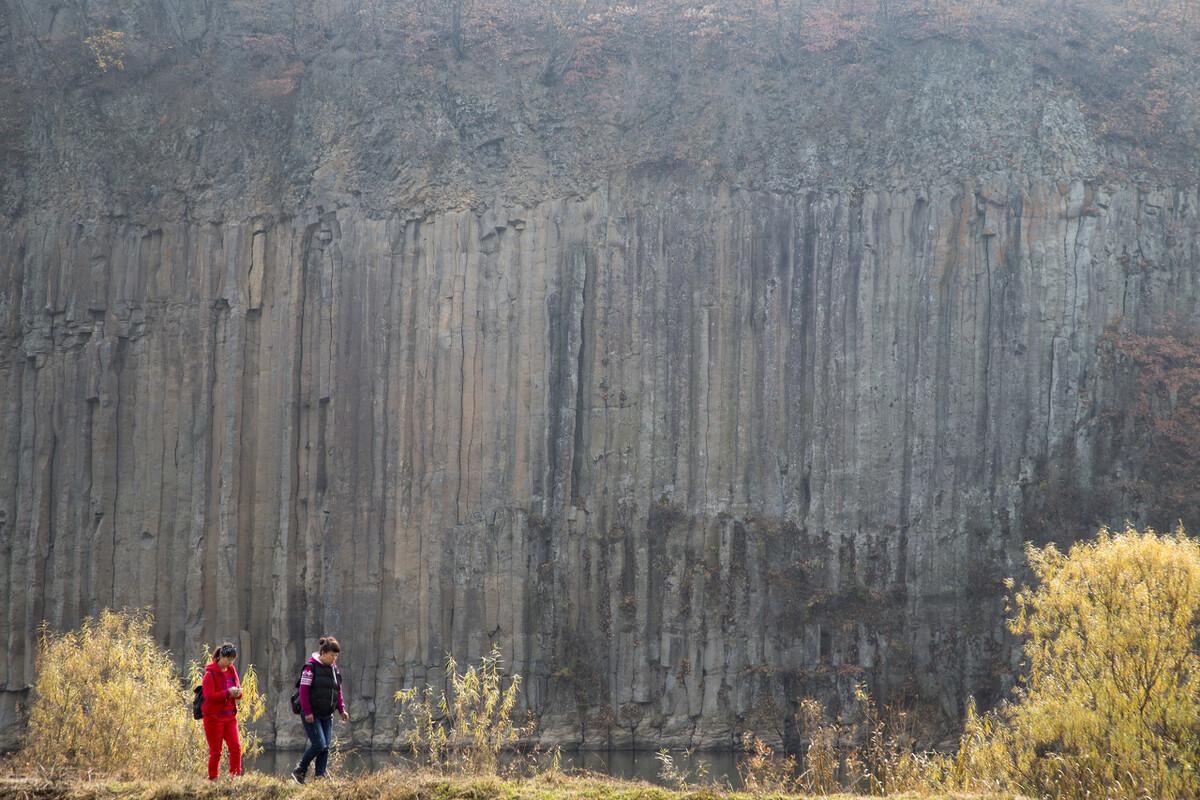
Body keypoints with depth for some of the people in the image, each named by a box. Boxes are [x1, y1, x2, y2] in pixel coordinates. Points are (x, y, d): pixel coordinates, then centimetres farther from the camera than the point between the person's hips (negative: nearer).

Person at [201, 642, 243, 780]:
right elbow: (209, 696, -19)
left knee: (236, 747, -5)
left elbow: (238, 687, 20)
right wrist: (227, 693, -26)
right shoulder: (210, 674, -11)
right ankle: (212, 779, 8)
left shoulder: (231, 671, 10)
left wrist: (238, 692, -5)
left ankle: (235, 777, -1)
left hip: (230, 715, 6)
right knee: (215, 752, -1)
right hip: (214, 717, -6)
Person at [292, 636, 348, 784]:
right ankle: (299, 772, 2)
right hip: (312, 715, -7)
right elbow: (304, 691, -13)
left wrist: (342, 709, 9)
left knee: (325, 748, 2)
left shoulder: (335, 670, 13)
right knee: (319, 744, -14)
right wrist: (307, 712, -17)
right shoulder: (311, 667, -9)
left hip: (327, 715, 7)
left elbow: (338, 692, 21)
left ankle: (320, 777, 6)